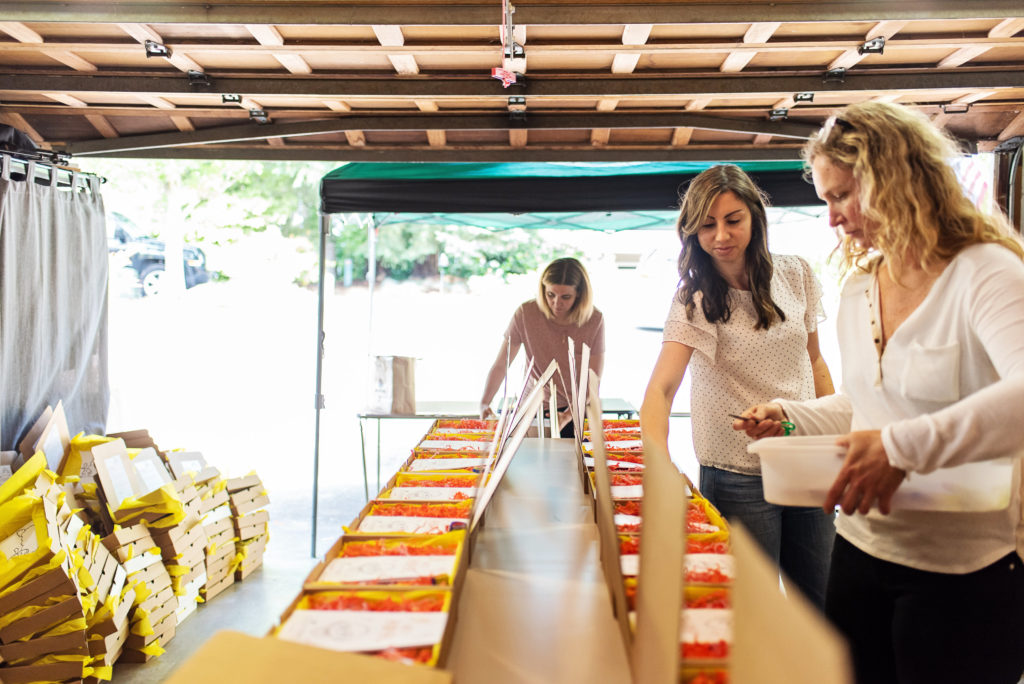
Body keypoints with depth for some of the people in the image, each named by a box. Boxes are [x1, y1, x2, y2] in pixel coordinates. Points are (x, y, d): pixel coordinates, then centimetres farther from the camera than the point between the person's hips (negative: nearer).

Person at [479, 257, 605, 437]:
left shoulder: (594, 320, -13)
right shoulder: (526, 313, -15)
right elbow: (500, 365, -10)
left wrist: (568, 416, -25)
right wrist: (484, 403, -25)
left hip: (578, 409, 0)